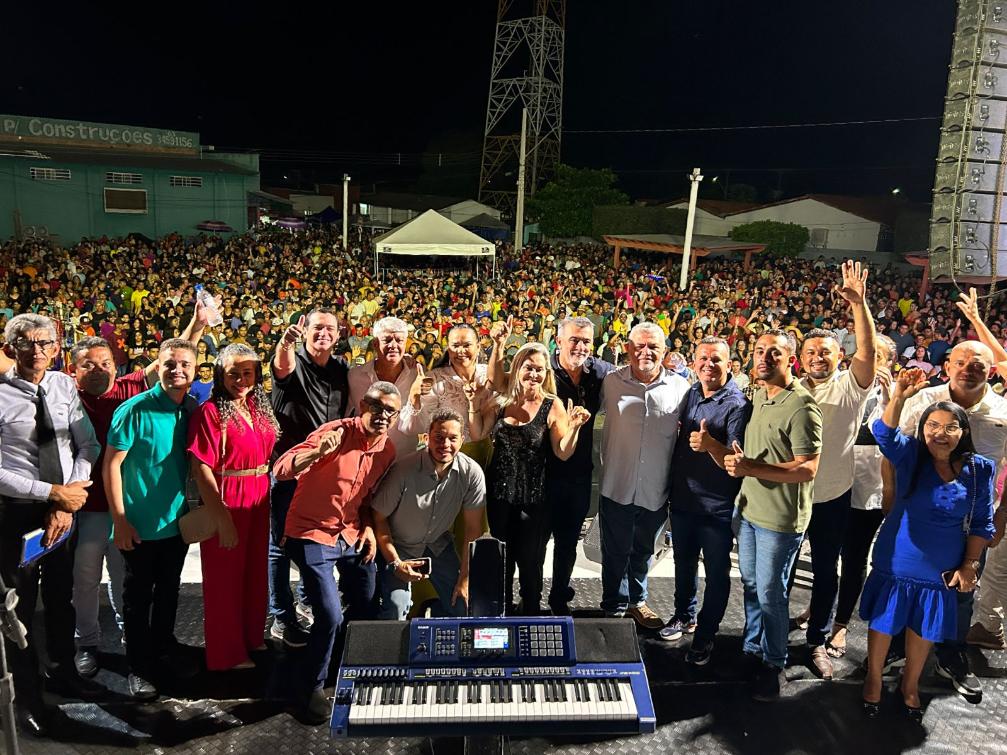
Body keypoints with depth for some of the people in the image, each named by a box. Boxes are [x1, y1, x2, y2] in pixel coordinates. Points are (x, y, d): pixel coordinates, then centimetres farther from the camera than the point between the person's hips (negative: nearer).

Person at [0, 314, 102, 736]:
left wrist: (67, 503, -13)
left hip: (65, 507, 4)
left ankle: (64, 672, 41)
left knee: (61, 597, 19)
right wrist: (52, 493, -18)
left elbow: (88, 446, -3)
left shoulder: (65, 386, -3)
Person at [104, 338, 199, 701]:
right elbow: (111, 464, -14)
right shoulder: (135, 410, -17)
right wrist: (119, 519, -15)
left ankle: (164, 647, 39)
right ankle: (138, 667, 25)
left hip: (177, 521, 5)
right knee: (138, 596, 10)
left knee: (169, 590, 20)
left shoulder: (194, 410, -2)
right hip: (140, 523, -5)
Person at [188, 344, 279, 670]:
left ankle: (251, 638, 37)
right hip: (225, 503, -6)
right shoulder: (211, 412, -13)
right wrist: (222, 519, -20)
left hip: (258, 502, 6)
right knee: (225, 578, 8)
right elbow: (201, 469, -17)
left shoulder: (258, 408, 6)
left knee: (255, 572, 18)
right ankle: (227, 653, 25)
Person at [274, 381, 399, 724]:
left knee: (365, 610, 15)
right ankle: (308, 687, 14)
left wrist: (368, 526, -2)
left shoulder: (387, 450, -1)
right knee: (330, 617, -13)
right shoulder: (335, 432, -21)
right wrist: (317, 453, -46)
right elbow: (280, 470, -29)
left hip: (351, 536, 6)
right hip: (312, 535, -6)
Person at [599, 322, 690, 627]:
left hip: (656, 490, 1)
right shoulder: (611, 381, -7)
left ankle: (637, 601, 42)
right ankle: (614, 606, 33)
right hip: (617, 487, -1)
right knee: (615, 553, 13)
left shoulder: (680, 388, -6)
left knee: (643, 552, 21)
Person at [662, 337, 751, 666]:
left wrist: (711, 445, -39)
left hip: (717, 506, -6)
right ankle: (684, 616, 41)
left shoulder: (738, 405, -15)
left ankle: (705, 634, 24)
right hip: (683, 500, 6)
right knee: (683, 563, 21)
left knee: (716, 573, 8)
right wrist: (671, 488, 12)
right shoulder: (690, 395, 5)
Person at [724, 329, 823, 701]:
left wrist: (751, 467, -28)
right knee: (750, 585, 18)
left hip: (780, 517, -7)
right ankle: (752, 650, 36)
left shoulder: (801, 407, -20)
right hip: (749, 508, 7)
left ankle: (774, 664, 24)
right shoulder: (757, 396, 6)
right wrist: (734, 458, 2)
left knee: (769, 593, 5)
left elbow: (807, 470, -24)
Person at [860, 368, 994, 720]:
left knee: (923, 631, 18)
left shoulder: (980, 470, -6)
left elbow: (981, 523, 1)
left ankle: (910, 684, 42)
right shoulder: (910, 456, -10)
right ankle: (873, 678, 36)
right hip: (896, 562, -1)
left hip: (941, 569, 2)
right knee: (883, 623, 13)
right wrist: (900, 397, -45)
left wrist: (969, 564, -4)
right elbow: (885, 433, -30)